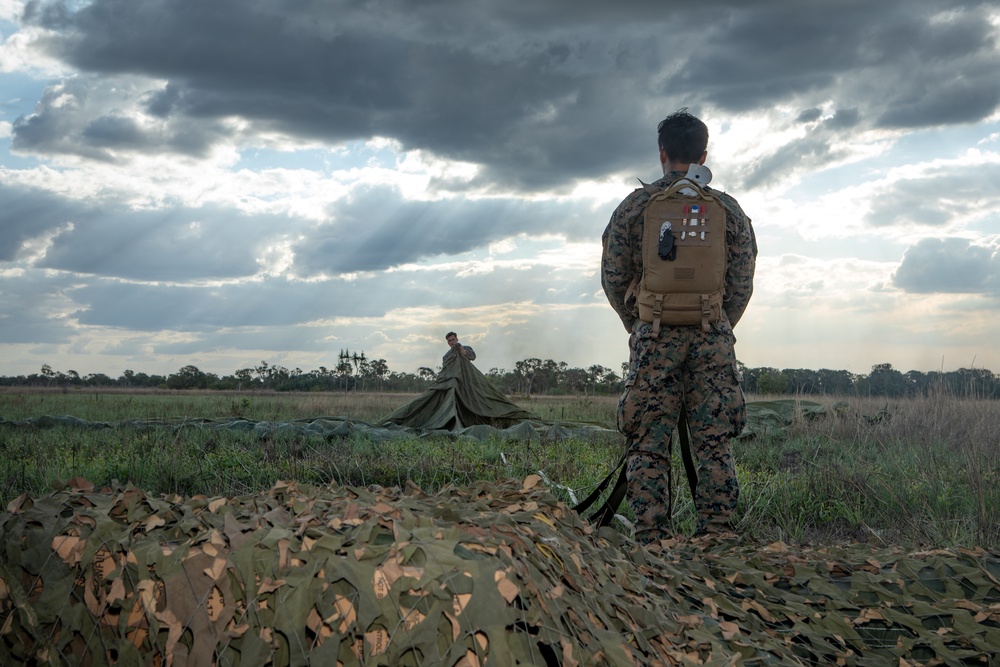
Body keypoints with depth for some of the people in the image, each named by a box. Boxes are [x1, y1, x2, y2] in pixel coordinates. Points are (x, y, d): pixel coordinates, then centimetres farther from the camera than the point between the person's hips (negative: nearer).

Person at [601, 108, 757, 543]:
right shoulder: (728, 209, 6)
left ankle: (652, 542, 2)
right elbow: (742, 286, 7)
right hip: (713, 338, 1)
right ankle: (715, 538, 3)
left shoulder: (634, 206, 3)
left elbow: (612, 279, 5)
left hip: (653, 336, -1)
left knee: (648, 445, 3)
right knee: (714, 444, 4)